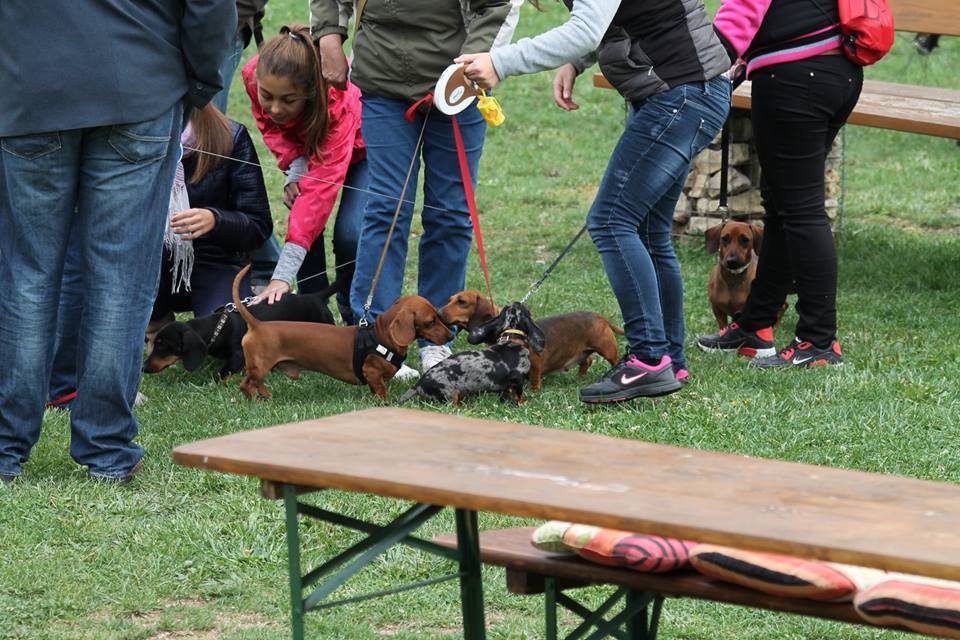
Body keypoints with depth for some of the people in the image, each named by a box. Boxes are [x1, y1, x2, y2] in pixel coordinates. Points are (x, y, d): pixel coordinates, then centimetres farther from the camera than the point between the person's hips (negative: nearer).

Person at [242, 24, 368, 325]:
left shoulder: (339, 101, -46)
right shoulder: (254, 75, -34)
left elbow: (320, 189, -51)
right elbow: (271, 125, -10)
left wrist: (283, 275, -57)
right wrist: (295, 168, -32)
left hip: (361, 146, -4)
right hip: (304, 144, 4)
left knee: (349, 233, -22)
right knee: (302, 217, -19)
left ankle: (356, 319, 2)